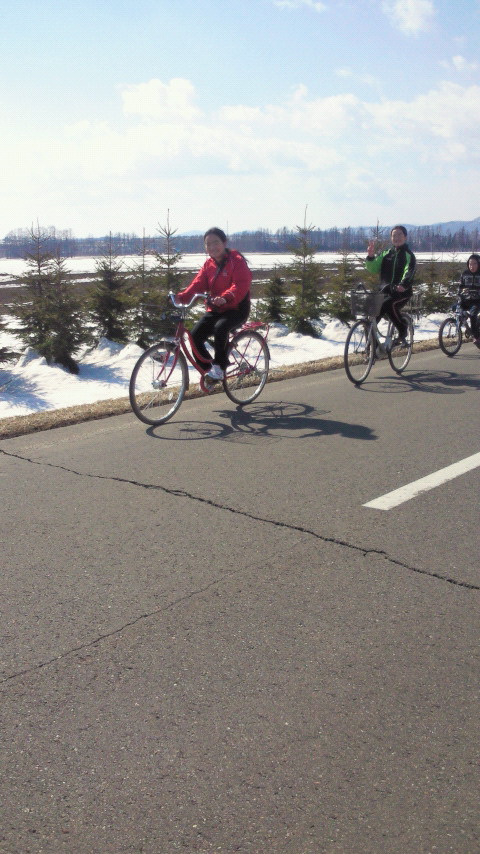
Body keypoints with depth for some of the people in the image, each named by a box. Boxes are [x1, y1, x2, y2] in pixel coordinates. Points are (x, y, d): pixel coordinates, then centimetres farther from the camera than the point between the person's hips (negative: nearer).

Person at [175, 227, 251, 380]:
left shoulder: (236, 260, -9)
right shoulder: (208, 264, 10)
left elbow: (241, 284, -25)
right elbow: (198, 284, -1)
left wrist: (226, 297, -44)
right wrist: (182, 296, -21)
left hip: (236, 308, -6)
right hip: (215, 309, 6)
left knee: (220, 327, -36)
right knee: (195, 335, -13)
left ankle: (219, 367, -21)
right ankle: (208, 370, 5)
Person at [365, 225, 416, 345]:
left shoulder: (408, 255, 0)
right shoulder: (385, 253, 15)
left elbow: (409, 271, -19)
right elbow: (373, 268, 7)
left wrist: (403, 284, -40)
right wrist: (370, 256, -13)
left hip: (402, 292, -5)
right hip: (385, 291, 5)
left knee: (388, 305, -34)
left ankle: (403, 330, -13)